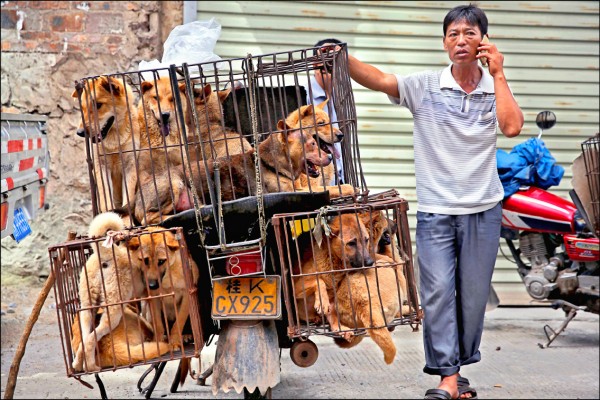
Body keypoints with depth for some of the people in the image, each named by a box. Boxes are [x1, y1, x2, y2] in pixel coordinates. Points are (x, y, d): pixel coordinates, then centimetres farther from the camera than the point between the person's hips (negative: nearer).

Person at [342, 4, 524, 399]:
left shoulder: (495, 89, 3)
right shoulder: (425, 86, -2)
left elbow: (512, 126, -16)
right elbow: (379, 80, -16)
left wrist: (498, 73, -10)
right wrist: (340, 57, -32)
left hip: (483, 210, 2)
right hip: (436, 209, -2)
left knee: (473, 295, 9)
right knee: (438, 292, -9)